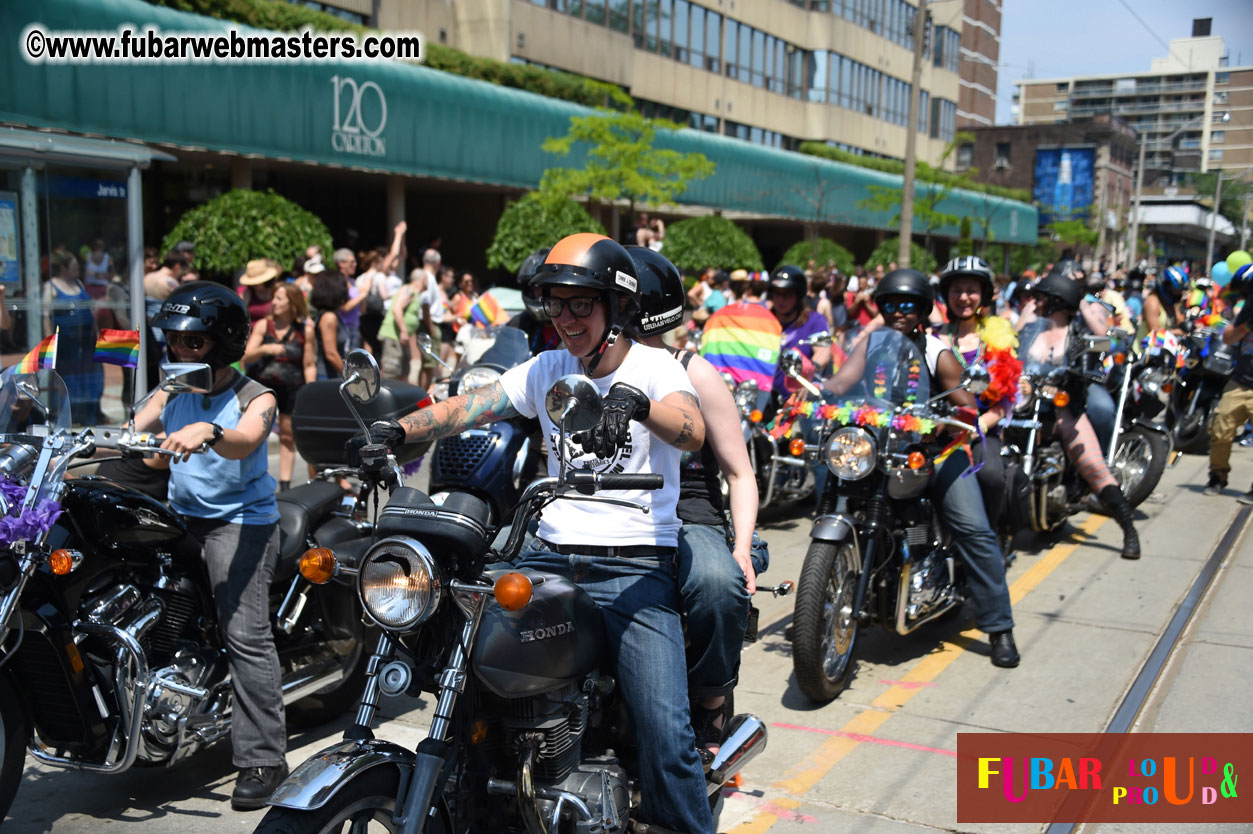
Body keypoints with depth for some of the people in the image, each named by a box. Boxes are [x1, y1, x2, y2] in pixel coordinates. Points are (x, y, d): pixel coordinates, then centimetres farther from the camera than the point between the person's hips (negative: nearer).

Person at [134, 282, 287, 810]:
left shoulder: (255, 398, -3)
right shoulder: (171, 396, 14)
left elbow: (245, 441, -25)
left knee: (245, 635, -15)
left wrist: (207, 432, -46)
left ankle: (263, 757, -11)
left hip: (241, 520, -6)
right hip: (181, 518, 6)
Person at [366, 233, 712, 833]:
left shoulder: (654, 366, 0)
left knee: (666, 737, -17)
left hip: (634, 568, -4)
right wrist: (396, 430, -17)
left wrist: (634, 402, -41)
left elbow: (692, 431, -21)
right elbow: (468, 407, 1)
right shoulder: (546, 369, 13)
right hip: (551, 558, 4)